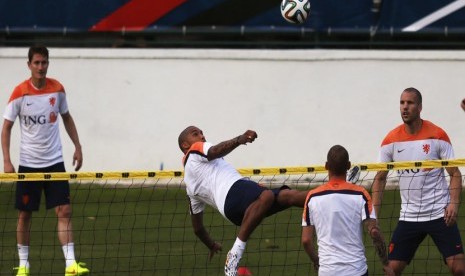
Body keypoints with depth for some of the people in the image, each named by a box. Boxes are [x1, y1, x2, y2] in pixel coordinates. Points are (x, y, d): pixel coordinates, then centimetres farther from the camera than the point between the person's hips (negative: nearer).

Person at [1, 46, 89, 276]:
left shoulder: (57, 89, -1)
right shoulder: (20, 93, -10)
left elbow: (66, 117, 15)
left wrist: (77, 147, 9)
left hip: (54, 162, 2)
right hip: (28, 163, -2)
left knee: (64, 211, -8)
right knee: (25, 214, 6)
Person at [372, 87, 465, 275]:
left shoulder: (438, 136, -6)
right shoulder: (391, 140, 1)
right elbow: (380, 178, 8)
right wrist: (374, 214, -1)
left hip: (440, 214, -3)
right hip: (408, 216, 3)